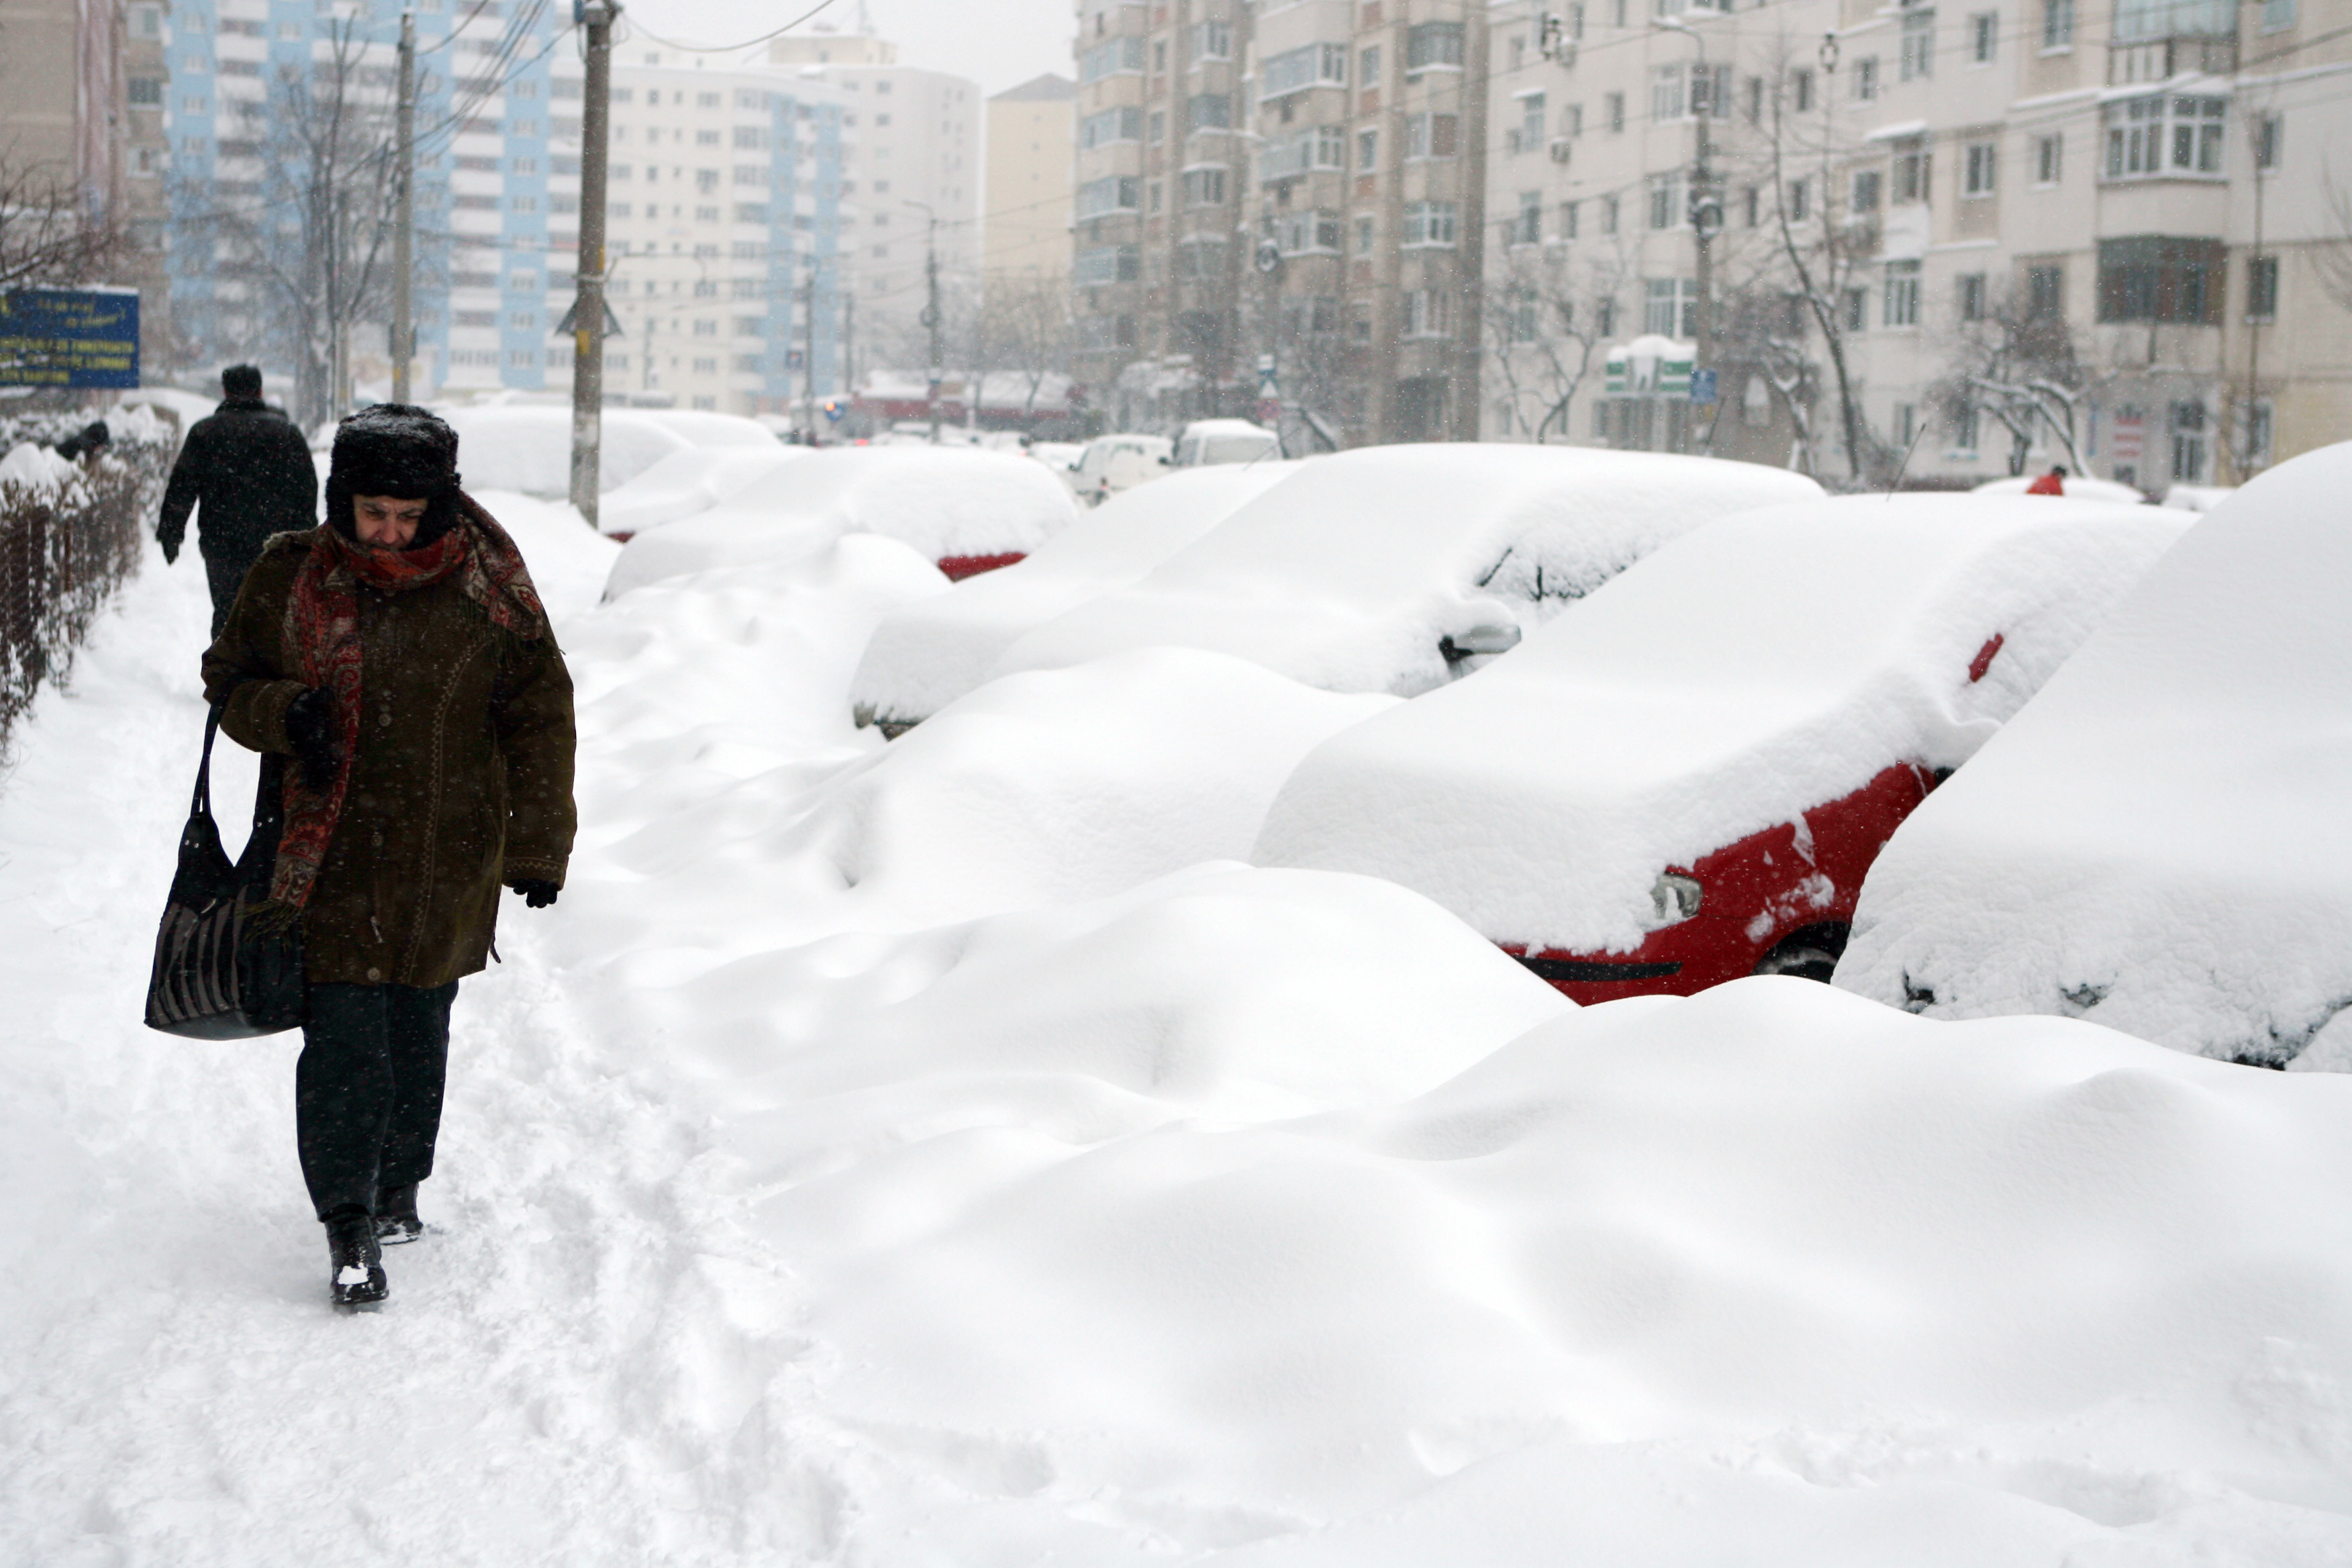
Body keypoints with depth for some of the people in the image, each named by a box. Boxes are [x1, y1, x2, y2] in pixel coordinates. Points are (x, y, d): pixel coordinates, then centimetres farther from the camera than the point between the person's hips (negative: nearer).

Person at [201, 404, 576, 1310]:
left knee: (419, 1026, 12)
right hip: (333, 856, -1)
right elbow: (230, 677, 11)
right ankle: (349, 1224, -3)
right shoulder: (290, 579, -2)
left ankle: (399, 1188, 32)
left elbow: (538, 717, 3)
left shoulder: (487, 589, -3)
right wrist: (281, 713, -13)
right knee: (342, 1035, -10)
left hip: (451, 859, 1)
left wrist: (537, 850, 1)